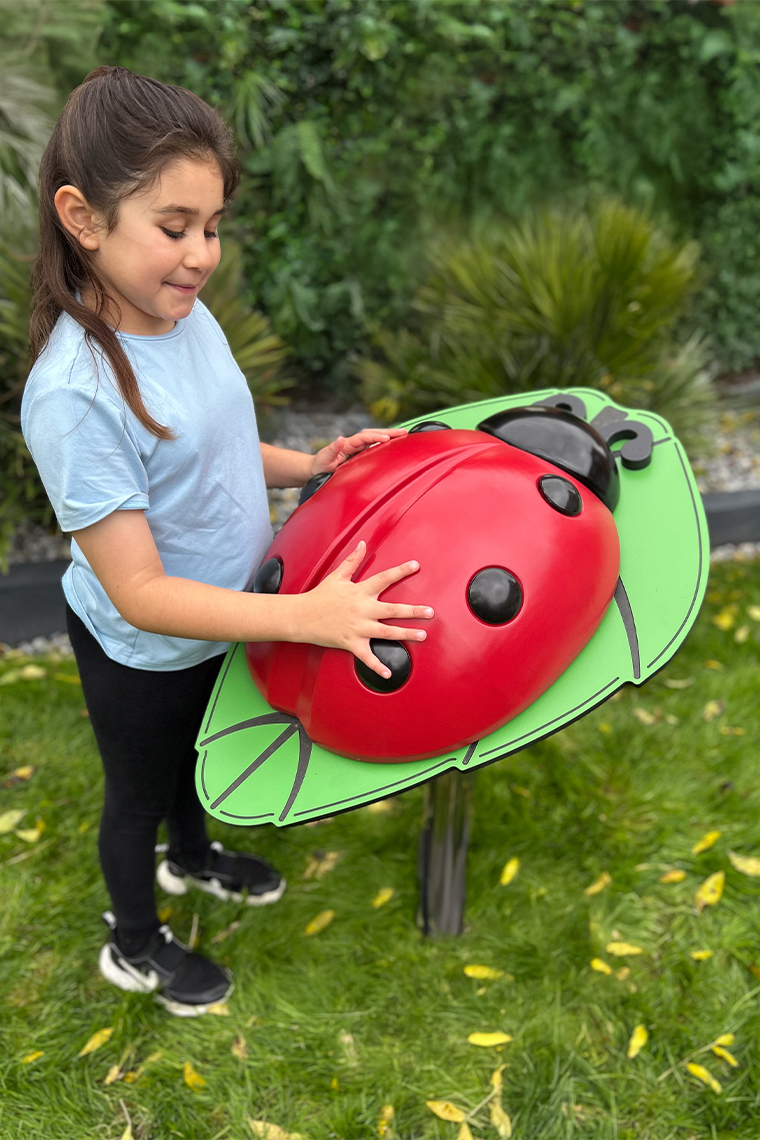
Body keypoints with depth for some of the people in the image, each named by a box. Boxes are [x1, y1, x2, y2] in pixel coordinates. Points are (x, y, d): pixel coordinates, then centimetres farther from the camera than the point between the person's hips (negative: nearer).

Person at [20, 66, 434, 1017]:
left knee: (193, 756, 32)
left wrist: (311, 466, -8)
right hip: (141, 654, -6)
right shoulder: (76, 393, -35)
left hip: (216, 620, 7)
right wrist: (304, 616, -38)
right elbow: (138, 591, -32)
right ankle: (134, 945, 49)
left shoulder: (184, 313, -11)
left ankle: (192, 857, 63)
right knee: (140, 792, 20)